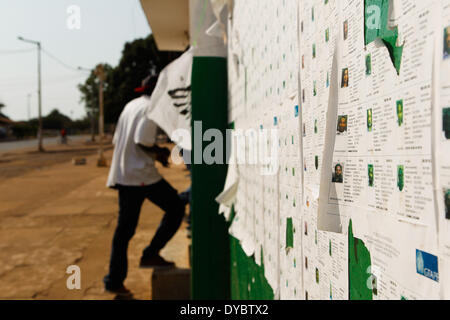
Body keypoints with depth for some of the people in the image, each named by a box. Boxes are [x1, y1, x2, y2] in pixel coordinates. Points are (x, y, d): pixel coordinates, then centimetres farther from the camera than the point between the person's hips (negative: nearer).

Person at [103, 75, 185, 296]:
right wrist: (160, 153, -2)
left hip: (123, 174, 9)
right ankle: (150, 254, 3)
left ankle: (114, 281, 15)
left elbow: (117, 140, 20)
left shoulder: (130, 106, 18)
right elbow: (142, 141, -20)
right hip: (141, 174, -8)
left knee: (124, 228, 11)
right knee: (175, 207, 6)